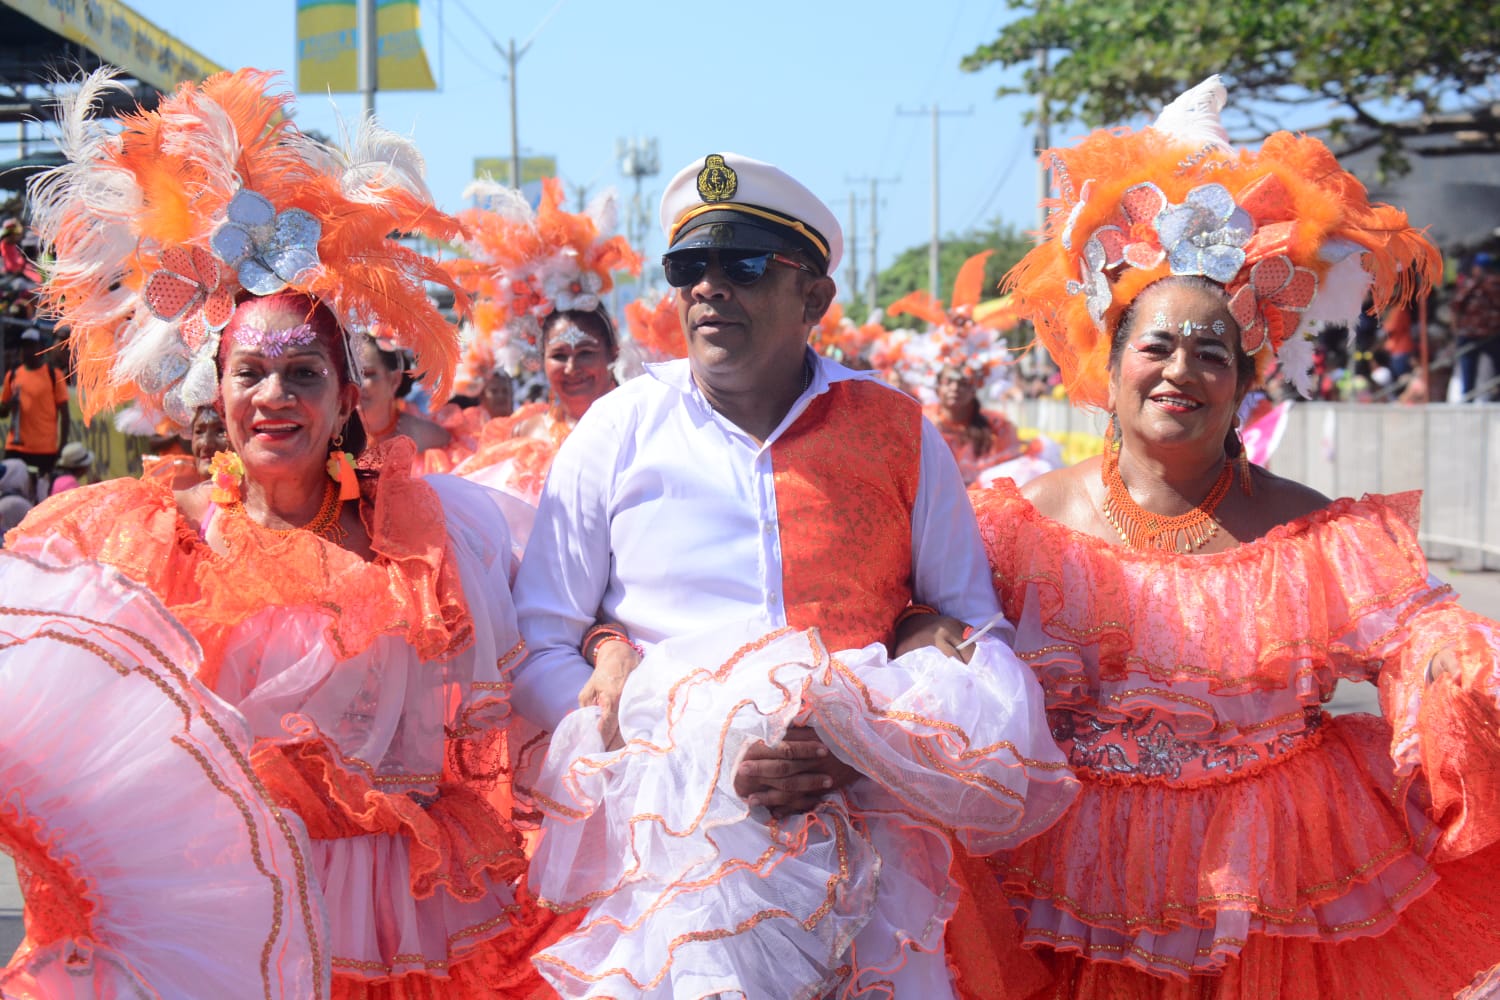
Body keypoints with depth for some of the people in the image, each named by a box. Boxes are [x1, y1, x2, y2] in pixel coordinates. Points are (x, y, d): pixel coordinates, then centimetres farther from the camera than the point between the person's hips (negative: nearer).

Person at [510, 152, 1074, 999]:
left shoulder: (899, 435, 9)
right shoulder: (617, 434, 8)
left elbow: (975, 629, 11)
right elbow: (536, 653, 6)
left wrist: (864, 742, -10)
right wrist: (694, 753, -10)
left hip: (862, 817, 1)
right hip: (668, 823, -1)